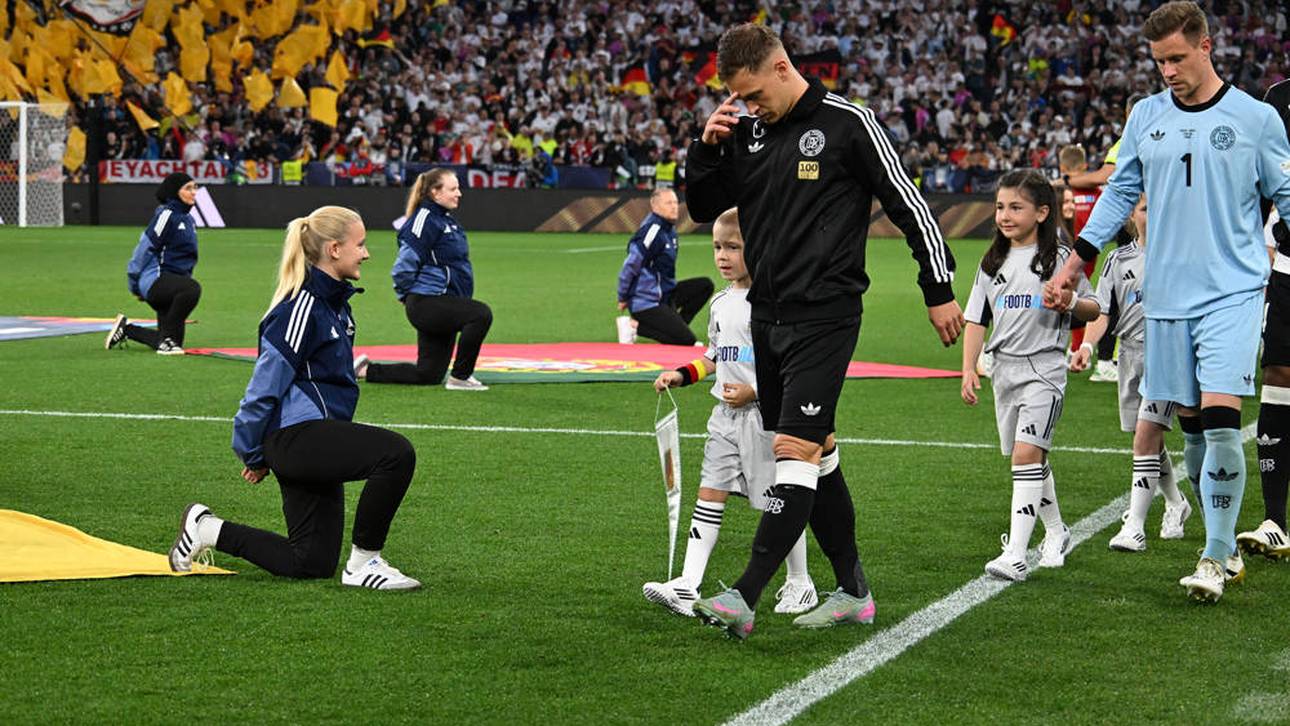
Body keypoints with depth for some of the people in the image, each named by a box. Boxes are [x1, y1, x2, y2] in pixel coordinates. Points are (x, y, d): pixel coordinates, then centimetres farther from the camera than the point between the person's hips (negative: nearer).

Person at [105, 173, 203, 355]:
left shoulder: (188, 219, 17)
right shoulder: (167, 215, -10)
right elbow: (146, 246, -13)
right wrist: (135, 283, -12)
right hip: (155, 279, -9)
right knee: (192, 288, -37)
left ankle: (126, 328, 28)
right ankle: (168, 340, -26)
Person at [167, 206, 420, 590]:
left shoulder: (335, 304, 15)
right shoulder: (301, 307, -15)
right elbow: (266, 383, -13)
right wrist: (253, 454, -4)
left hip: (316, 442, 10)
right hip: (297, 435, -10)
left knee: (312, 564, 9)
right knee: (397, 454, -28)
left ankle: (209, 529, 22)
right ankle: (363, 563, -16)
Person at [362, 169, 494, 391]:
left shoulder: (447, 220, 16)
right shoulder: (425, 219, -14)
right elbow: (404, 265, -17)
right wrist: (407, 296, -5)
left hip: (444, 303, 10)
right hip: (427, 303, -10)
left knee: (428, 375, 8)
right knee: (481, 314, -28)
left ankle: (366, 370, 22)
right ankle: (460, 377, -15)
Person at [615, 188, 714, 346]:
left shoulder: (670, 230, 10)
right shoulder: (652, 231, -19)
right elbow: (630, 266, -18)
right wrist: (623, 299, -9)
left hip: (665, 294, 9)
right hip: (647, 302, -9)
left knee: (705, 285, 8)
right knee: (686, 340, -15)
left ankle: (674, 327, 7)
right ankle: (636, 326, -7)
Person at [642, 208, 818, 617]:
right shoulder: (721, 303, 12)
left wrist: (755, 391, -22)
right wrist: (681, 375, 9)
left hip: (766, 416, -7)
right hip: (726, 415, 7)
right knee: (709, 494, 0)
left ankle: (800, 584, 20)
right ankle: (687, 587, -4)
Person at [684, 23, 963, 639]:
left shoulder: (848, 124, -8)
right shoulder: (746, 130, 9)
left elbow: (908, 204, -3)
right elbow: (703, 208, 16)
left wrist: (940, 290, -2)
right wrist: (707, 147, -2)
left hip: (824, 317, -7)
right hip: (767, 316, 7)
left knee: (796, 450, -13)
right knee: (817, 451, 11)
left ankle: (744, 597, -19)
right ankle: (853, 591, 20)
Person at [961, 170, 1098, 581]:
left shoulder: (1059, 258, -2)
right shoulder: (993, 263, 12)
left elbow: (1092, 310, 4)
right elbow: (977, 320, 14)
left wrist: (1071, 304, -18)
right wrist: (968, 370, 6)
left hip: (1044, 367, -6)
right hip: (1005, 368, 6)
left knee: (1026, 453, -18)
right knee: (1030, 457, 15)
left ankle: (1016, 553, -24)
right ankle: (1056, 533, 35)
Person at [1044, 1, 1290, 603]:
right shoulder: (1146, 117, 8)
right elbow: (1119, 195, 16)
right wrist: (1072, 266, 14)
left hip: (1233, 293, -4)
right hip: (1166, 296, 4)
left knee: (1220, 421, -15)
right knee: (1192, 427, 7)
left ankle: (1215, 557, -6)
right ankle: (1224, 548, 19)